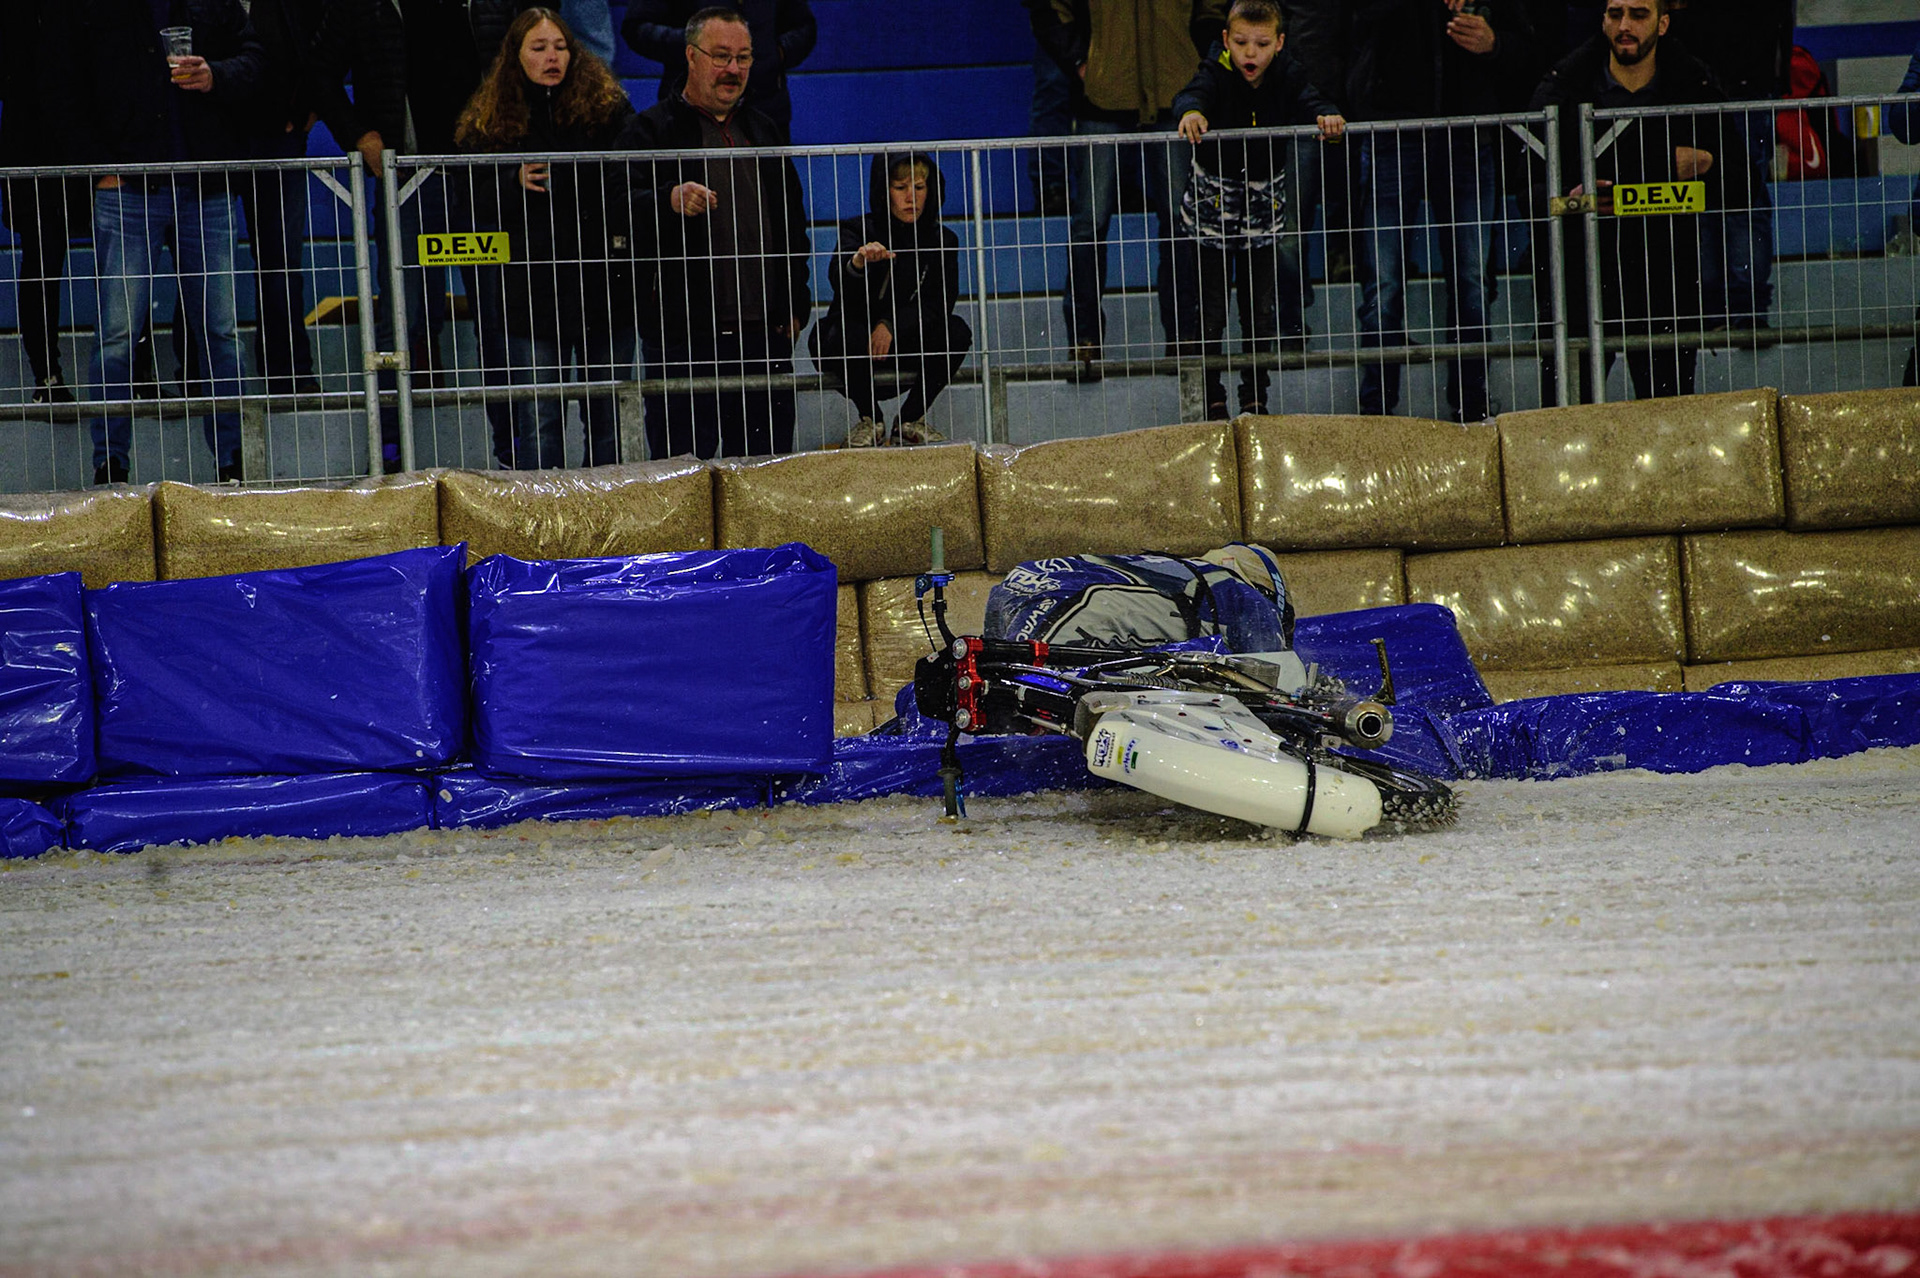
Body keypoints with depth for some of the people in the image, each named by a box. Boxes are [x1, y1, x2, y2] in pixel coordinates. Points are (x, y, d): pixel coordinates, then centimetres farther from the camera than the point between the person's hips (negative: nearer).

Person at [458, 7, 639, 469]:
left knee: (611, 419, 7)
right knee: (538, 423, -1)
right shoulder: (488, 124, 5)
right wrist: (514, 183, -15)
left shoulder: (607, 105, 4)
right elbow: (477, 211, 3)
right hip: (533, 296, -1)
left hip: (605, 288, 1)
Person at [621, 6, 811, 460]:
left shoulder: (766, 132, 20)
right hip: (683, 333, -5)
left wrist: (794, 305, 15)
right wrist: (670, 201, -33)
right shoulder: (653, 129, 2)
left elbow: (793, 226, 25)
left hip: (764, 334, 5)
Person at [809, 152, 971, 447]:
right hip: (857, 345, -3)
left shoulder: (942, 240, 0)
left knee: (957, 332, -22)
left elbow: (941, 301, -10)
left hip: (907, 344, 3)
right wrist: (857, 263, -56)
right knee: (848, 332, -35)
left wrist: (892, 325, -27)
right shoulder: (858, 231, -9)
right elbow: (839, 281, -30)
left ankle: (910, 419, -5)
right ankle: (871, 420, -9)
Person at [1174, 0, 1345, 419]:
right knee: (1209, 310, 4)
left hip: (1264, 208, 2)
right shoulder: (1216, 74, -14)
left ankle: (1255, 396, 24)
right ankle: (1210, 396, 19)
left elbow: (1308, 100, -24)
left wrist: (1327, 117, -48)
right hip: (1212, 205, -2)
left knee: (1261, 311, 10)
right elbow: (1194, 93, -35)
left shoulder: (1287, 77, -7)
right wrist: (1191, 112, -60)